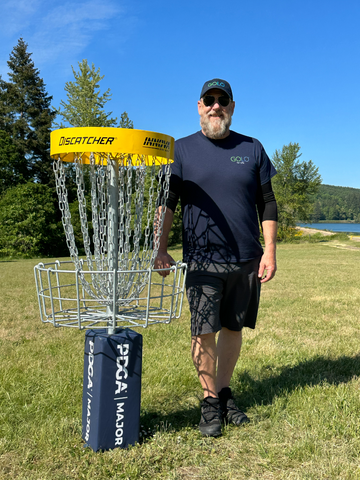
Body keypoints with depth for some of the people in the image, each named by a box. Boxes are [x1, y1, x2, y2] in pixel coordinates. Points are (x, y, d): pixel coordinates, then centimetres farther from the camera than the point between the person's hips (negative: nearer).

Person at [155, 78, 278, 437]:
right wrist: (161, 249, -8)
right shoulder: (181, 150, 6)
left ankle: (224, 392, 27)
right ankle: (210, 400, 16)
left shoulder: (252, 149, 10)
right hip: (202, 259, -2)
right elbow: (166, 202, 2)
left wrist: (269, 251, 2)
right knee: (204, 332, -2)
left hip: (246, 259, 2)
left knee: (233, 328, 10)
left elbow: (267, 204, 10)